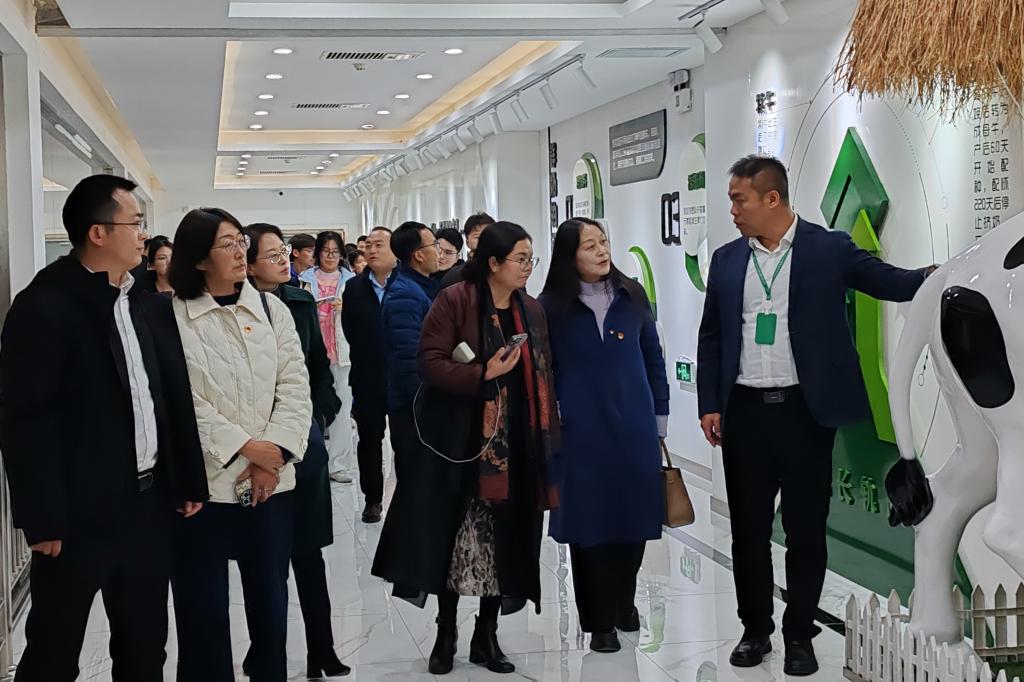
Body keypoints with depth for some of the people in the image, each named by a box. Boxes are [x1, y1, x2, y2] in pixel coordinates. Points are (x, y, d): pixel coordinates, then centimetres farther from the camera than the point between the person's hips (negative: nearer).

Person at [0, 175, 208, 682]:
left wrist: (189, 482, 10)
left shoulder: (152, 306, 9)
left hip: (149, 503, 7)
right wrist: (42, 520, -17)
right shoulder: (44, 307, -13)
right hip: (78, 513, -6)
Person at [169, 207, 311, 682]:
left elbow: (295, 387, 3)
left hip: (270, 483, 3)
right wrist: (243, 447, -14)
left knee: (270, 601, 11)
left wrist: (274, 454, -9)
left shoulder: (271, 309, 8)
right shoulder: (171, 317, -4)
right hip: (203, 484, -3)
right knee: (204, 611, 4)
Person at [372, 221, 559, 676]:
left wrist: (547, 439, 7)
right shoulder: (454, 301, -8)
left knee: (504, 540, 7)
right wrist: (483, 375, -23)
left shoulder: (532, 311, 10)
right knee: (455, 536, 0)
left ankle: (486, 636, 20)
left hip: (515, 444, 5)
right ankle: (446, 634, 16)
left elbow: (542, 378, 12)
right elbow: (428, 362, -13)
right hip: (460, 442, -5)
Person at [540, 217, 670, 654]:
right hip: (582, 432, -2)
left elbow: (653, 356, 10)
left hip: (635, 427, 3)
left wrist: (660, 413, 9)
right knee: (590, 523, 3)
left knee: (634, 518, 9)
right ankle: (599, 621, 15)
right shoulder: (551, 306, -3)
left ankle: (624, 602, 31)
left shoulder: (631, 296, 4)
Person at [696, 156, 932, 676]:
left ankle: (800, 634, 19)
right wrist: (709, 404, 5)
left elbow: (891, 282, -7)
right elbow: (711, 337, 11)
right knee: (748, 527, 9)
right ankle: (755, 628, 24)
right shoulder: (726, 260, 8)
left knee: (806, 528, 5)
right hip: (744, 412, 3)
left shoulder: (829, 249, -2)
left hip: (806, 411, -3)